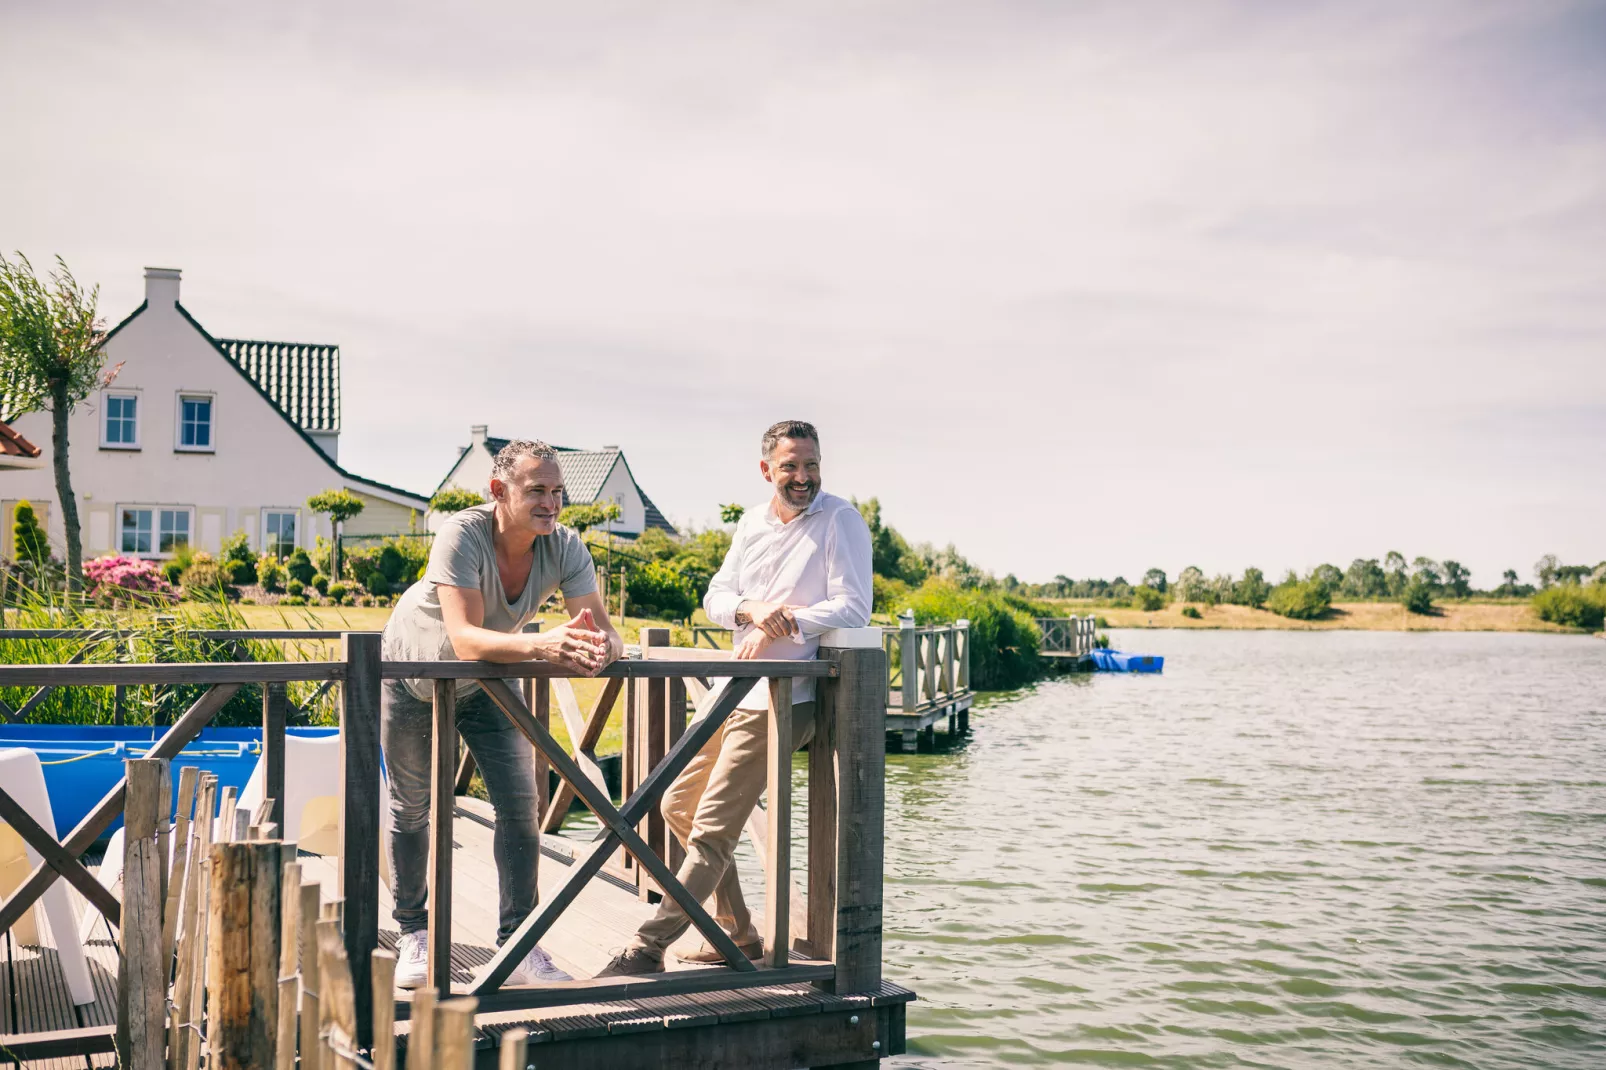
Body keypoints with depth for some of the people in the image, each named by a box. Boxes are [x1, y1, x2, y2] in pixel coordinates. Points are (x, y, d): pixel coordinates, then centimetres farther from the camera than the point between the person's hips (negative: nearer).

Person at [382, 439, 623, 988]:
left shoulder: (565, 548, -25)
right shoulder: (462, 535, -37)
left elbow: (603, 630, -32)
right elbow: (465, 640, -47)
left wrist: (598, 648, -57)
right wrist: (542, 644, -63)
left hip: (485, 683, 3)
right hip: (413, 674, -3)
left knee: (521, 803, -8)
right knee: (412, 807, 10)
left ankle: (518, 947, 0)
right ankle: (413, 935, 28)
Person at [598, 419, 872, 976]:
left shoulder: (841, 520, -9)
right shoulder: (753, 523, 11)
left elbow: (853, 607, -16)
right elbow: (716, 597, 9)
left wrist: (778, 626, -20)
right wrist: (752, 609, -13)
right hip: (737, 690, 9)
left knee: (712, 828, -8)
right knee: (678, 805, 15)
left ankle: (648, 947, -1)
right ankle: (738, 934, 22)